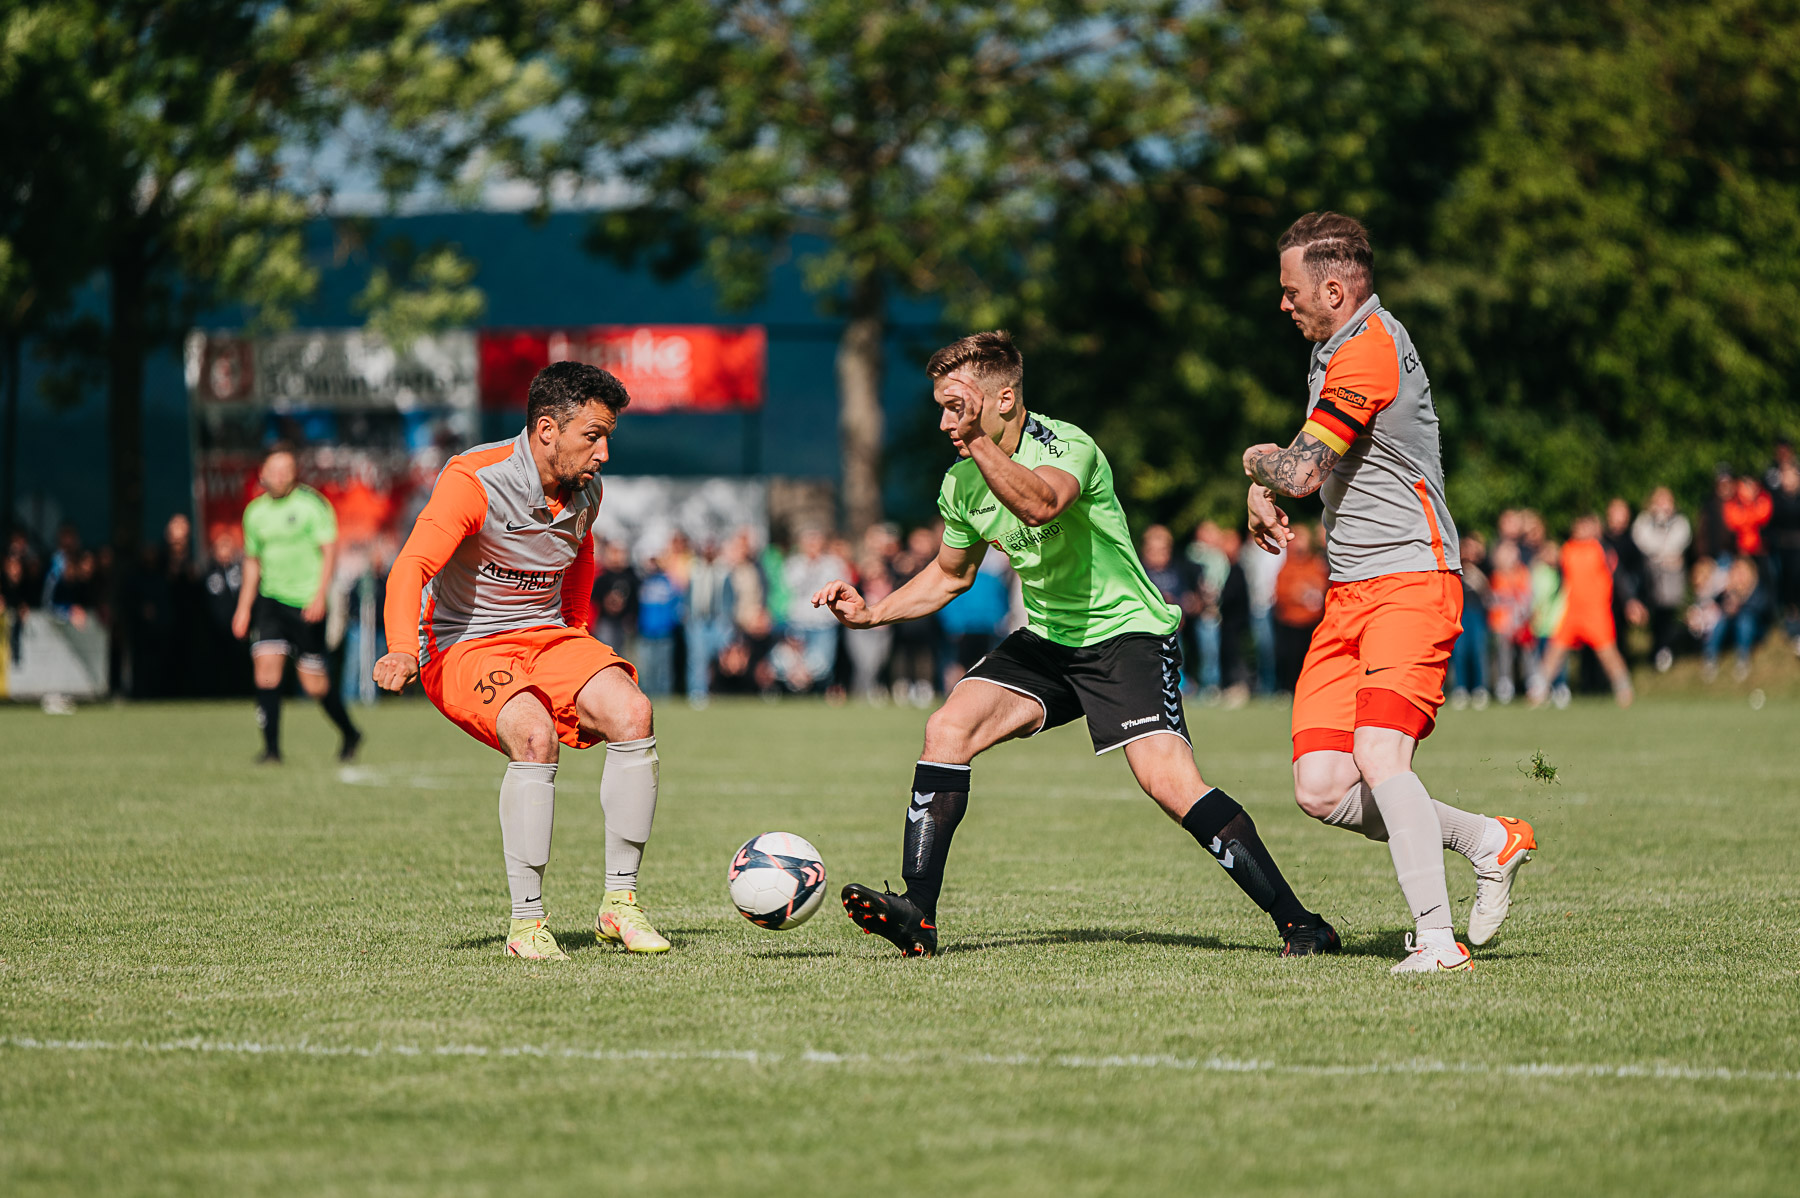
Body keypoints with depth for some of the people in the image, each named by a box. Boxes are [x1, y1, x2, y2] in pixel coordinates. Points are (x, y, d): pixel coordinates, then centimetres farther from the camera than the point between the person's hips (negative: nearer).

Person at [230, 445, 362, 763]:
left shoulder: (312, 504, -6)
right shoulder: (255, 511, 9)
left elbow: (329, 550, -8)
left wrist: (320, 596, -19)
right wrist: (244, 608, 15)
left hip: (306, 604, -4)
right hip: (271, 601, 4)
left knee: (314, 682, -1)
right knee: (266, 664, -14)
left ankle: (349, 734, 24)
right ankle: (271, 748, -11)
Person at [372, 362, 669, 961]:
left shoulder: (585, 491, 3)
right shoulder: (473, 480, -19)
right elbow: (411, 569, -30)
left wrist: (577, 639, 26)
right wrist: (402, 651, -46)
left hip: (548, 636, 6)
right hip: (465, 647, -6)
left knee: (632, 712, -22)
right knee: (535, 734, -34)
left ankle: (620, 901, -14)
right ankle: (526, 922, -25)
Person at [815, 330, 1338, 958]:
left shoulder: (1066, 447, -21)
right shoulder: (960, 483, 2)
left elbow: (1042, 504, -46)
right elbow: (950, 574, 21)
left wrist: (979, 442, -46)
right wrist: (870, 613, 11)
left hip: (1125, 633, -7)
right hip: (1045, 641, 7)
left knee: (1167, 780, -23)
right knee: (948, 729, -12)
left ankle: (1298, 923, -16)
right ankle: (915, 916, -8)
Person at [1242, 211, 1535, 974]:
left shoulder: (1369, 350, -15)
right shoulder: (1336, 347, 17)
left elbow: (1301, 472, -21)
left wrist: (1257, 460, 1)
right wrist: (1266, 486, 17)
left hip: (1409, 580, -9)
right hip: (1349, 595, 9)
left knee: (1378, 757, -25)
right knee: (1321, 791, -2)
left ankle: (1436, 937, -20)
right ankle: (1488, 841, 14)